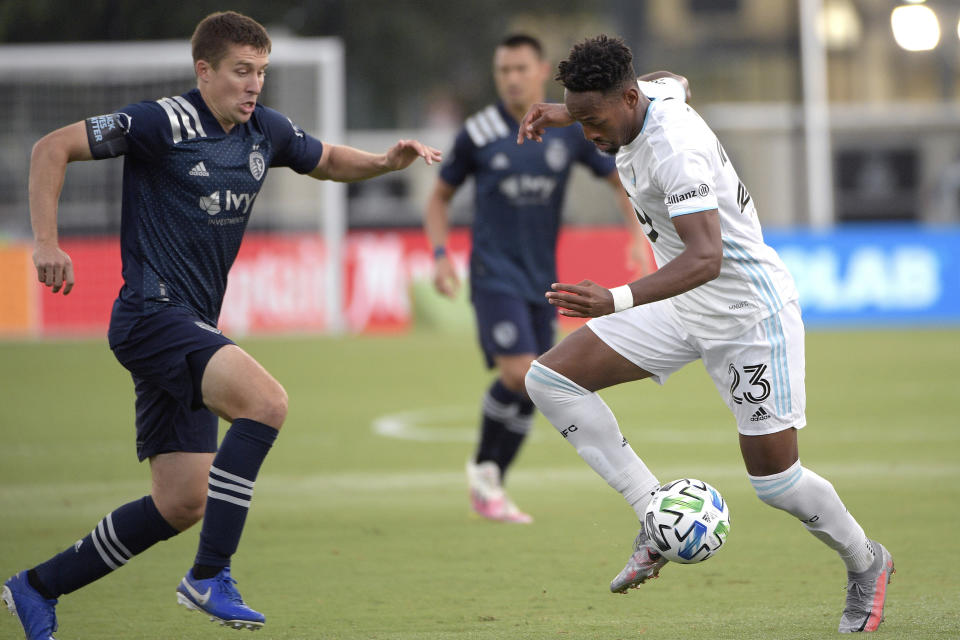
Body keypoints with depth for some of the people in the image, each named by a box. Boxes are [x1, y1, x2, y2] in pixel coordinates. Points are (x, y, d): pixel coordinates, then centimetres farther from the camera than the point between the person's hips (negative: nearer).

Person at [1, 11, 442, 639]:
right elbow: (53, 148, -9)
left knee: (181, 504, 7)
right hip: (152, 311, -8)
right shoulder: (162, 124, -12)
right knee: (266, 400, -29)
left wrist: (386, 161, 8)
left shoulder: (265, 131, 9)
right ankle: (209, 576, -23)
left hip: (193, 326, 8)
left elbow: (326, 160, 27)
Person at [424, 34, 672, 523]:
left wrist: (639, 237, -5)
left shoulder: (569, 129, 2)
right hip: (494, 274, -4)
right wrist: (440, 255, -6)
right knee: (519, 374, -19)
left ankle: (490, 485, 18)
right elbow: (440, 196, 8)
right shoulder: (479, 133, -4)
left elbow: (620, 180, 11)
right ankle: (483, 467, 2)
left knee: (528, 390, 4)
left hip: (541, 276, 4)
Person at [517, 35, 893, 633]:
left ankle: (866, 564, 26)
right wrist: (559, 112, 18)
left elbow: (705, 259, -40)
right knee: (550, 378, -6)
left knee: (776, 480, -4)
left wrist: (616, 300, -51)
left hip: (750, 311, -9)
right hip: (682, 309, 9)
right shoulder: (649, 107, -3)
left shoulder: (675, 148, -30)